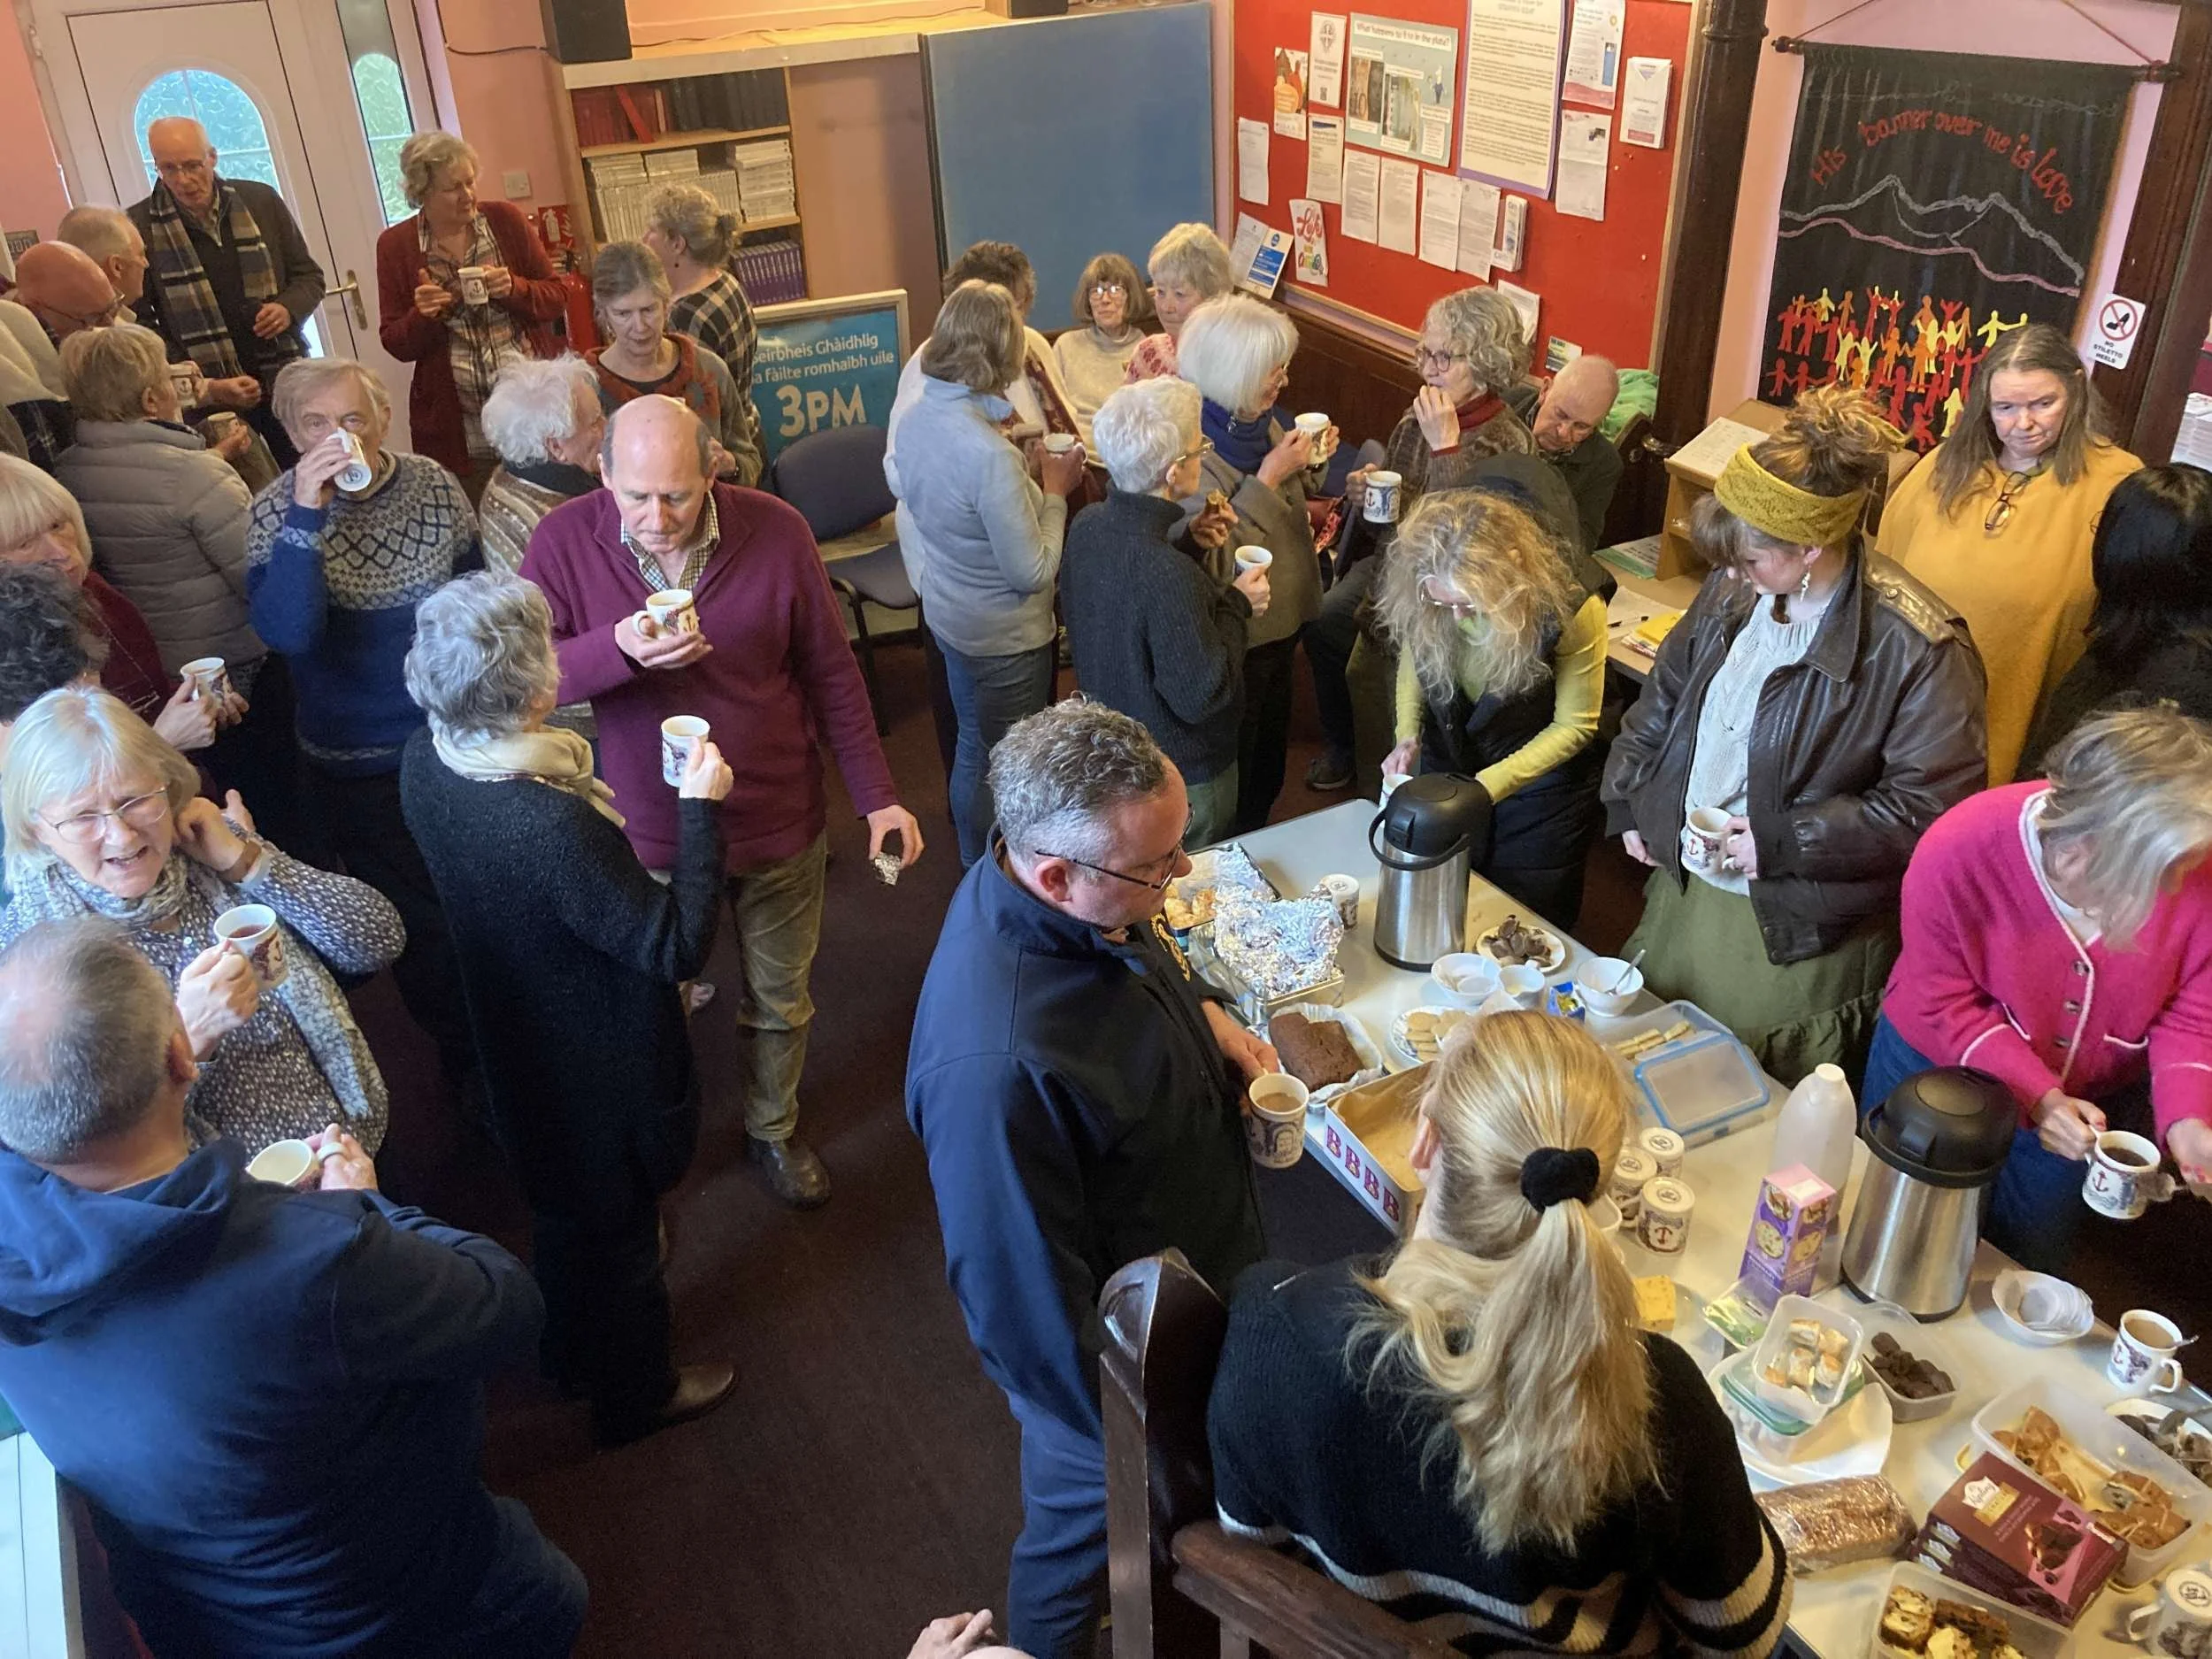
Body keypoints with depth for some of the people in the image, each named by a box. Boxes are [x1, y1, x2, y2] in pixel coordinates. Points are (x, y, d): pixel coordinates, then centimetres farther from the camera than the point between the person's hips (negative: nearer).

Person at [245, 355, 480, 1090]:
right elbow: (285, 631, -29)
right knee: (419, 919, 11)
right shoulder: (278, 511, -13)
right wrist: (306, 516, -35)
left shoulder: (432, 485, -7)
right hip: (358, 765, -2)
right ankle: (462, 1054, 35)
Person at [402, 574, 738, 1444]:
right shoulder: (552, 827, -40)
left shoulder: (425, 762, -14)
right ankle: (635, 1394, 45)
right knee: (617, 1230, 19)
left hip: (517, 1041, 8)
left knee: (561, 1206, 31)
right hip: (601, 1069, -7)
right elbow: (678, 946, -32)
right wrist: (701, 809, -27)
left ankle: (571, 1349, 57)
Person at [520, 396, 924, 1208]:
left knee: (781, 1001, 21)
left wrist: (877, 795, -4)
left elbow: (831, 673, -5)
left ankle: (774, 1128, 48)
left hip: (778, 821, 1)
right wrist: (617, 650, -34)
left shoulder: (774, 531, -15)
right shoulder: (564, 542, -15)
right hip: (650, 830, 0)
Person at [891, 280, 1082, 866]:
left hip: (947, 612, 8)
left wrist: (1027, 475, 3)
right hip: (1005, 635, -8)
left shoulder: (915, 420, -7)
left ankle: (975, 862, 45)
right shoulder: (989, 456, -33)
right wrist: (1054, 492, -13)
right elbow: (1033, 572, -26)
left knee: (973, 744, 26)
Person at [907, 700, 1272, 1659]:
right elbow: (1027, 1296, -31)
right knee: (1084, 1520, 24)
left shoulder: (1081, 894, -18)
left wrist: (1206, 1015, -9)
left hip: (1186, 1277, 7)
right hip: (1120, 1352, -7)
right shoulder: (995, 1070, -44)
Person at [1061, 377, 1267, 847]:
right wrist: (1237, 606, -17)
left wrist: (1190, 543, 2)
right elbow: (1201, 696, -28)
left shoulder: (1087, 525, -10)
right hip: (1183, 775, -8)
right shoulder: (1169, 576, -36)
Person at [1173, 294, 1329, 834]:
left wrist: (1304, 463, -1)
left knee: (1269, 763, 25)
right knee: (1234, 780, 10)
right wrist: (1269, 480, -27)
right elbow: (1215, 556, -28)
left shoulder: (1259, 422, 2)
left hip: (1280, 621, 9)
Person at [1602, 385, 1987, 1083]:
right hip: (1679, 889, 6)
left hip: (1798, 941, -6)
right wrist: (1629, 803, 9)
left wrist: (1784, 840, -23)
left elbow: (1932, 804, -22)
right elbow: (1663, 694, 13)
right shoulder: (1736, 591, -3)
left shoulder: (1917, 648, -23)